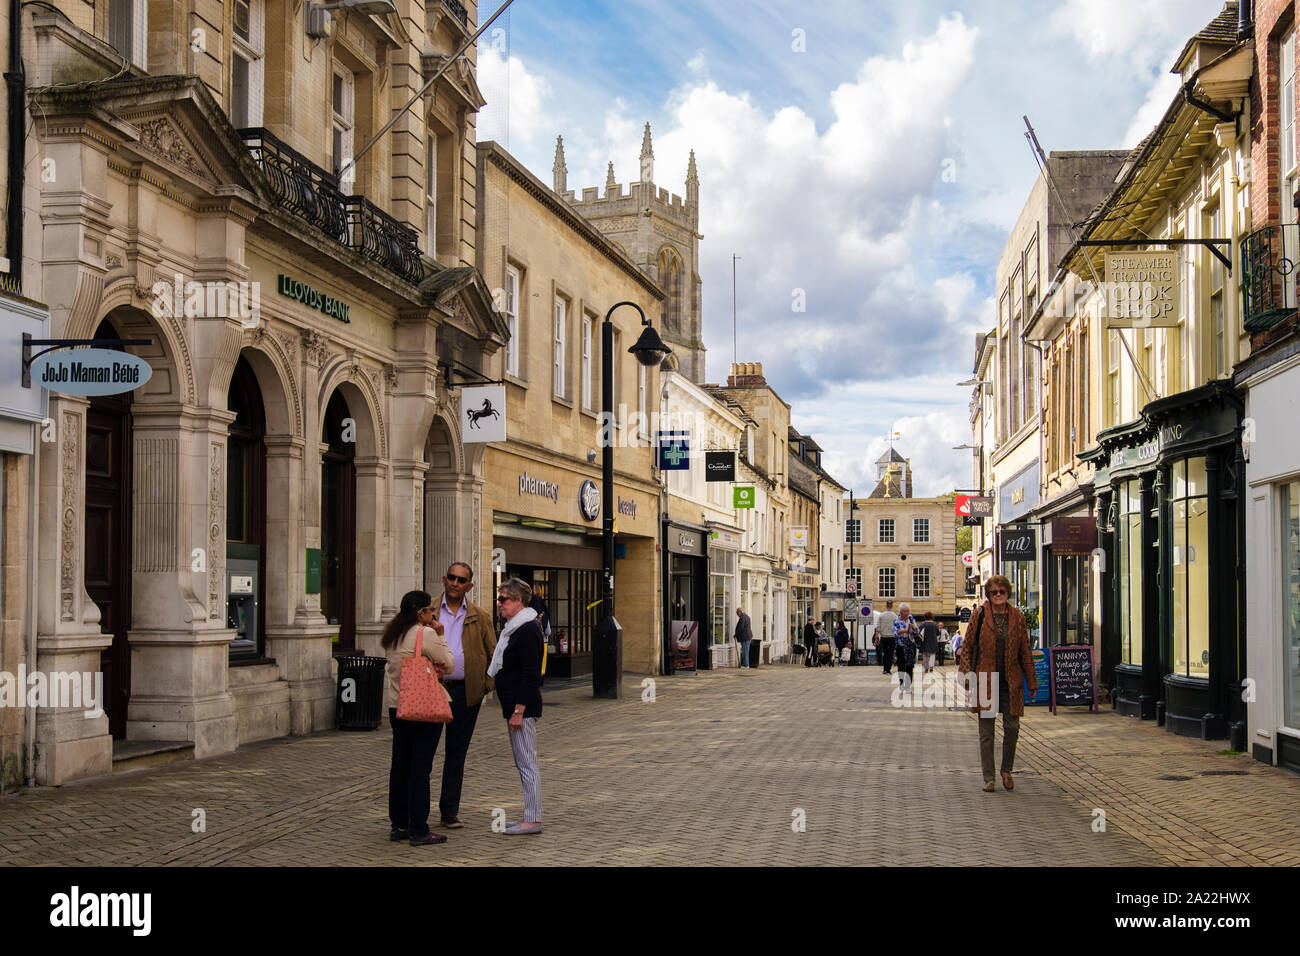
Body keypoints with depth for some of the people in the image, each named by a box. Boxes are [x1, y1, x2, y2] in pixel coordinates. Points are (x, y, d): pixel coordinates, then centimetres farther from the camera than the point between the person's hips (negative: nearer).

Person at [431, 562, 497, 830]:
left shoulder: (481, 617, 8)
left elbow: (493, 655, 11)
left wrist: (486, 685, -1)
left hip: (465, 693, 1)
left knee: (456, 753, 8)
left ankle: (450, 811, 16)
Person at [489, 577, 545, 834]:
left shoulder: (528, 630, -16)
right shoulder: (513, 628, 16)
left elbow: (530, 675, -20)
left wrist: (518, 711, -21)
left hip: (523, 707, -11)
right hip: (514, 706, 11)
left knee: (527, 763, -7)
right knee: (522, 764, 13)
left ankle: (533, 820, -3)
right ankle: (530, 817, 19)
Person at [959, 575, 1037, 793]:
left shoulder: (1017, 617, 6)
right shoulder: (979, 616, 1)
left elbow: (1025, 651, 10)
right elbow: (967, 647, 3)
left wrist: (1031, 681, 9)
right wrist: (967, 674, -6)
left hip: (1011, 682, 1)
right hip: (985, 681, -1)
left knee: (1012, 727, 1)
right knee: (986, 730, 3)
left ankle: (1007, 770, 22)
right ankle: (988, 777, 11)